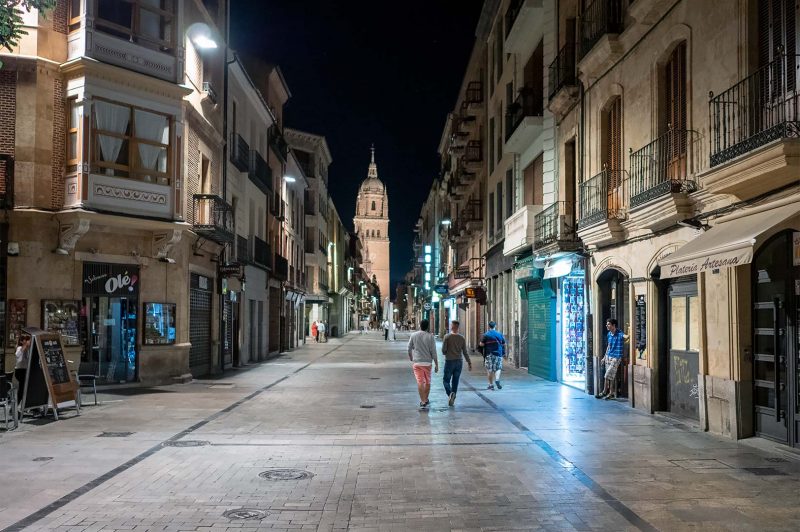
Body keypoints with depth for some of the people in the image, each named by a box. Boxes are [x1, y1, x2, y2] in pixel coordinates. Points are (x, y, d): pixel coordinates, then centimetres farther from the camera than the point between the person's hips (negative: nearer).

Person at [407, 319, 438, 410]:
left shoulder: (413, 335, 0)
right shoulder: (430, 336, -4)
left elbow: (409, 349, 7)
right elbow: (433, 351, -6)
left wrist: (411, 359, 25)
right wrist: (436, 364, 0)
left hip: (416, 362, 0)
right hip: (427, 362, 0)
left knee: (420, 382, -4)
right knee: (427, 382, 17)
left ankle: (423, 402, -13)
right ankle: (426, 400, 28)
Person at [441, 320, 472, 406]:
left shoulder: (447, 337, -8)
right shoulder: (462, 338, 3)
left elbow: (443, 350, -8)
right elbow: (465, 352, 2)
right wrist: (469, 363, 7)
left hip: (449, 361, -3)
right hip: (459, 362, 3)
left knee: (446, 380, 5)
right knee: (455, 381, 11)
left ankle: (450, 393, -21)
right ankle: (452, 399, 11)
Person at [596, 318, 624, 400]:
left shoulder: (619, 334, -15)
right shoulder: (609, 334, 7)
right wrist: (605, 357, 21)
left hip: (616, 358, -7)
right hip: (608, 357, 7)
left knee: (608, 375, -5)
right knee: (611, 376, 11)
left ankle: (604, 392, 9)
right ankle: (612, 393, 18)